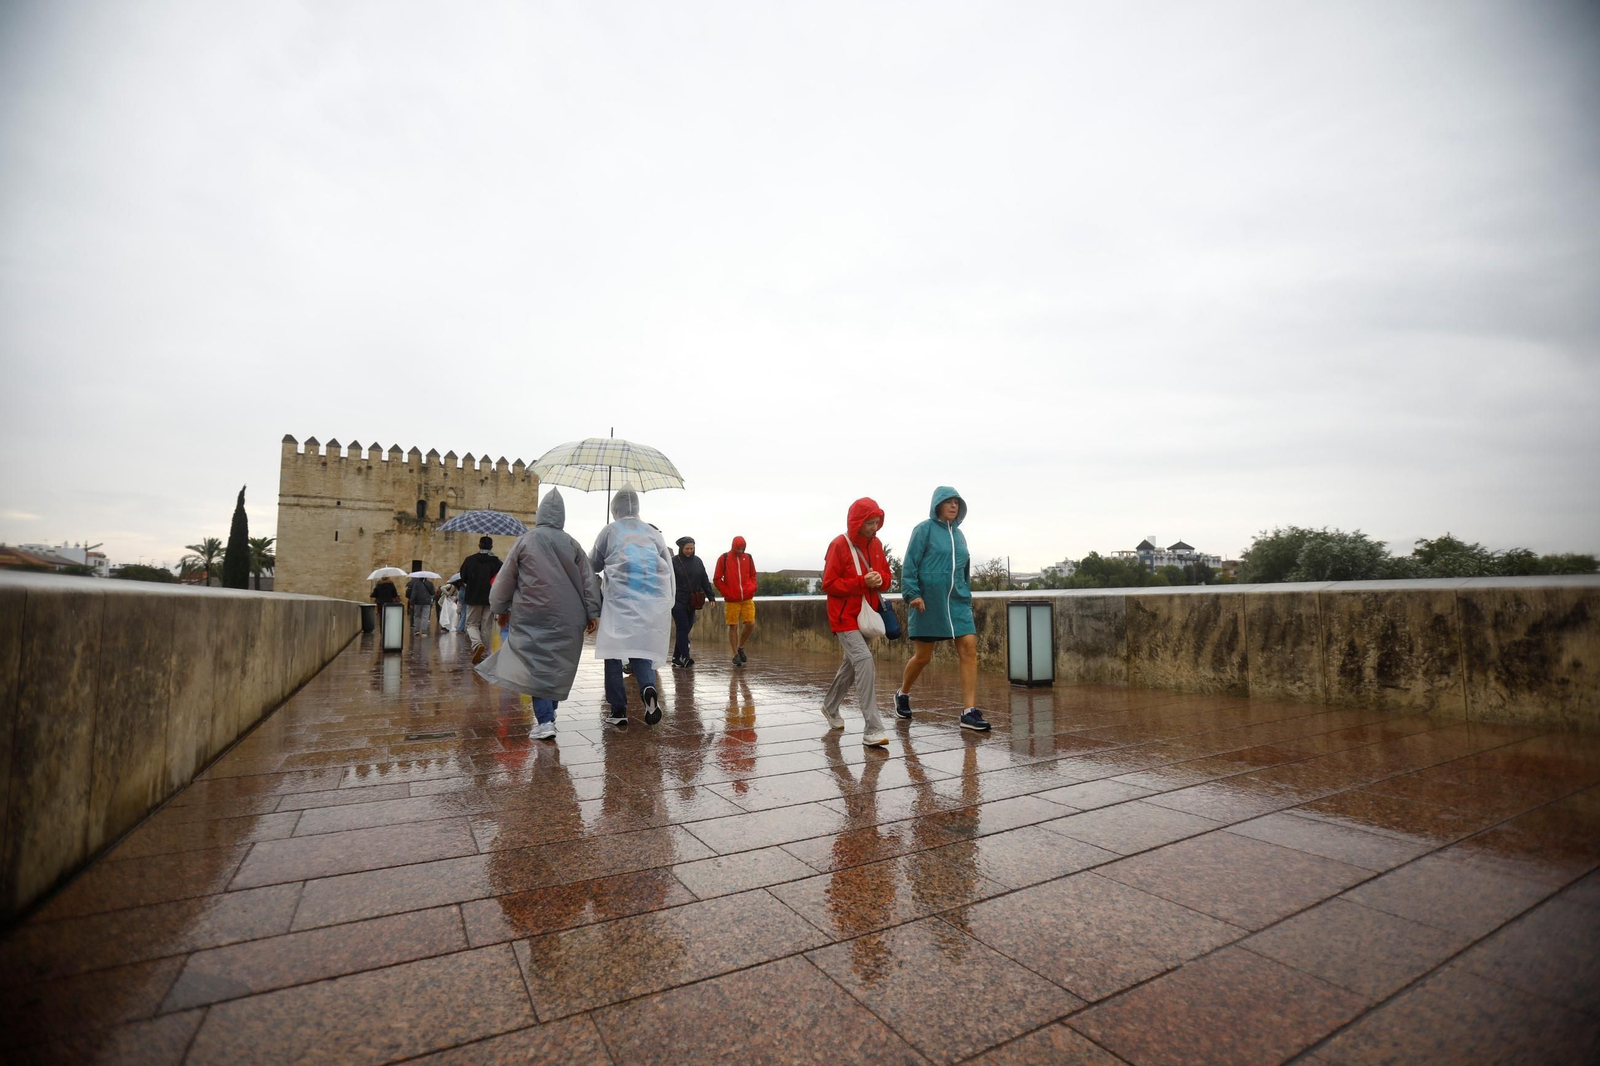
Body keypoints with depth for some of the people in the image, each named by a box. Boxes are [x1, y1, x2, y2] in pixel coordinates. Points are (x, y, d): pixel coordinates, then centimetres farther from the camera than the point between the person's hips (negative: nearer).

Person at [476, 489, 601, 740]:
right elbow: (587, 580, 1)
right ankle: (549, 713, 24)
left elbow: (506, 578, 4)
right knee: (558, 665, 15)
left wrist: (500, 608, 16)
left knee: (537, 666, -1)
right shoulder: (572, 544, 1)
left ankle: (544, 721, -10)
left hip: (533, 616, -2)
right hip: (566, 618, 2)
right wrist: (592, 612, 6)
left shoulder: (525, 541, -3)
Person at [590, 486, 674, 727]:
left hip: (620, 603, -2)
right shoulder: (654, 533, 12)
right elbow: (669, 572, 11)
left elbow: (593, 565, 15)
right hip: (653, 604, 3)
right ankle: (648, 688, -20)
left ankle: (618, 710, 4)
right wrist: (668, 607, 18)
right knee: (643, 652, 8)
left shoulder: (610, 531, 5)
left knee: (614, 654, 6)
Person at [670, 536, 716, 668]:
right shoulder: (673, 562, -4)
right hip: (678, 601, -5)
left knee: (686, 629, 7)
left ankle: (676, 658, 15)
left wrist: (711, 597, 6)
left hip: (691, 602, 5)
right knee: (683, 628, -12)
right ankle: (685, 657, -14)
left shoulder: (697, 561, 11)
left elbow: (705, 581, 12)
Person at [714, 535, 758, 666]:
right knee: (733, 626, 1)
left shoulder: (748, 557, 9)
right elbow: (717, 579, 1)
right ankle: (735, 654, 11)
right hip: (731, 600, -3)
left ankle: (740, 647, 20)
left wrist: (752, 589, 2)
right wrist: (726, 593, -6)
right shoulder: (723, 558, 0)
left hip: (747, 598, 3)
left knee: (750, 624, -4)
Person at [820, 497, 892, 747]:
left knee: (852, 664, 18)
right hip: (845, 616, -7)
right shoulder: (840, 545, -14)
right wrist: (862, 582, -24)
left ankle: (830, 707, 42)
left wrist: (880, 579, -11)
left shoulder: (876, 544, 6)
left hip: (867, 614, 7)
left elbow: (886, 575, 14)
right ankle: (873, 729, -20)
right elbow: (829, 584, -14)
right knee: (863, 660, -21)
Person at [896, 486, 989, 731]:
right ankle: (903, 695, 31)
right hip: (928, 601, -5)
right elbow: (909, 565, -8)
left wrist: (966, 597, 21)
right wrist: (912, 594, -16)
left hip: (957, 601, 5)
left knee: (969, 648, -9)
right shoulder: (924, 529, -3)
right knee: (923, 656, 5)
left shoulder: (958, 534, 15)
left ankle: (969, 712, -6)